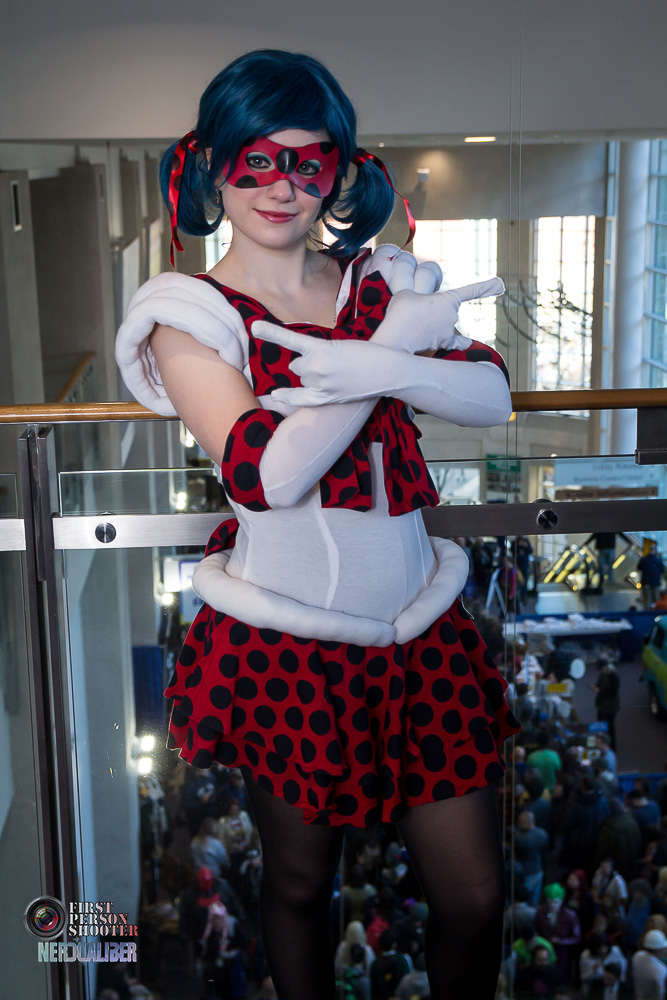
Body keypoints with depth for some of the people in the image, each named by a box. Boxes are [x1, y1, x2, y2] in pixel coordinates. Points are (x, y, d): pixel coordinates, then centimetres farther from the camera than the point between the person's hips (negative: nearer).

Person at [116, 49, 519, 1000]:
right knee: (300, 882, 17)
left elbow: (492, 397, -5)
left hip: (419, 624, 4)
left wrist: (374, 368, -23)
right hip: (286, 643, -3)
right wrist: (401, 338, -15)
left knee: (475, 896, 11)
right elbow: (268, 473, -20)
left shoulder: (381, 281, 8)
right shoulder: (191, 314, -4)